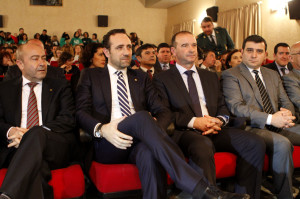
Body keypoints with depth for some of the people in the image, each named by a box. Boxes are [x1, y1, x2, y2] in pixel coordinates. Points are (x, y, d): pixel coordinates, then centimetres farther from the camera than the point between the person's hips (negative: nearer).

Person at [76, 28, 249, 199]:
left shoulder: (141, 77, 23)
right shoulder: (90, 75, 16)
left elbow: (162, 111, 12)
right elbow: (81, 112, 3)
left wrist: (156, 129, -13)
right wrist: (101, 129, -20)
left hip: (139, 141, 2)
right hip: (109, 145, -2)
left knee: (149, 153, -37)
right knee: (142, 117, -34)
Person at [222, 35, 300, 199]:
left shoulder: (273, 75, 22)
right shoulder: (230, 75, 0)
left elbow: (286, 102, 20)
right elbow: (236, 107, -13)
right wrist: (270, 119, -22)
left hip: (277, 126, 7)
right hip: (250, 127, -6)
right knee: (282, 144, -31)